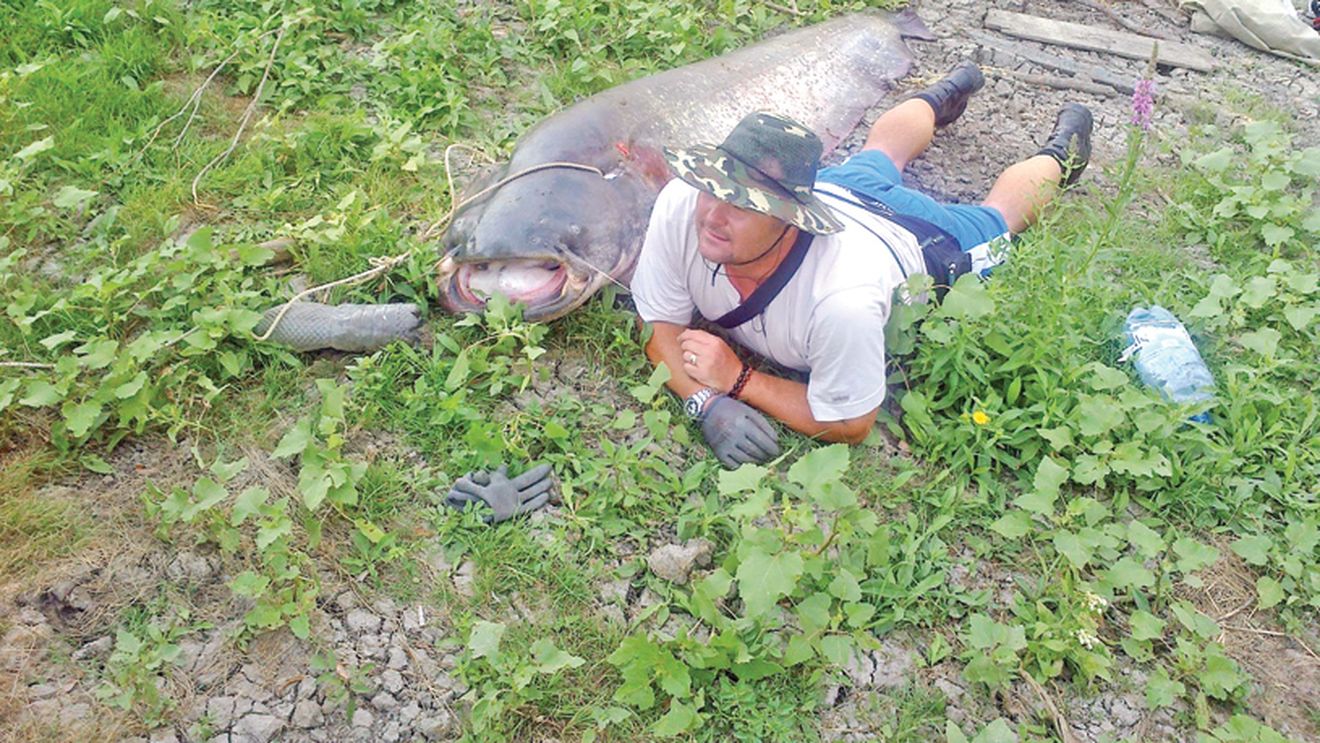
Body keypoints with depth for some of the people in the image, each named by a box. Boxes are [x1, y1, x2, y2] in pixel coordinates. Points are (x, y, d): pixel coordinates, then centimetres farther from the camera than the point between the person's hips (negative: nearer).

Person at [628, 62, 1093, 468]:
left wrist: (738, 379, -44)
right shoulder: (682, 205, -42)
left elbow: (848, 425, -37)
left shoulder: (842, 297, -53)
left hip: (927, 245, -3)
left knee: (995, 216, 32)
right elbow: (660, 323, -28)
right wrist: (708, 404, -45)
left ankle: (1058, 156, 61)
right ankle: (943, 96, 67)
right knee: (881, 150, 38)